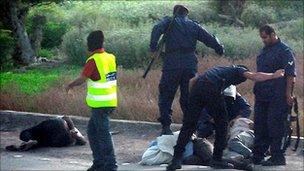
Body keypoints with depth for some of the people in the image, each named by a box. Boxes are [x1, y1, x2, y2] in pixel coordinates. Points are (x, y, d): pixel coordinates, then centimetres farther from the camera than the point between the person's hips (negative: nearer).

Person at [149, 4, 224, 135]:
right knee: (188, 97, 13)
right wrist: (219, 49, 30)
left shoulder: (169, 22, 6)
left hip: (171, 65, -3)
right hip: (190, 66, 3)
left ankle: (166, 128, -2)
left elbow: (157, 29, -14)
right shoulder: (194, 26, 14)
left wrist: (153, 48, -15)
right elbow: (210, 40, 14)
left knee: (166, 97, 5)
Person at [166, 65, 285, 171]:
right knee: (221, 123, 12)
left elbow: (192, 81, 32)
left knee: (188, 125, 4)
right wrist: (274, 75, 11)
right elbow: (254, 76, 3)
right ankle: (217, 159, 13)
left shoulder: (221, 70, 40)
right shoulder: (239, 70, 25)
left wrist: (193, 96, 33)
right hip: (212, 90, -5)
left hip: (197, 87, 5)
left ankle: (176, 159, -5)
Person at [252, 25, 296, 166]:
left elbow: (290, 75, -16)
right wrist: (257, 90, 22)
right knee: (260, 127, 13)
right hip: (262, 95, 9)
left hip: (278, 97, -9)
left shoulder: (284, 51, -11)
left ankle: (277, 157, 3)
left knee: (276, 127, -5)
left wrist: (288, 94, -20)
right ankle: (257, 156, 21)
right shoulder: (264, 50, 16)